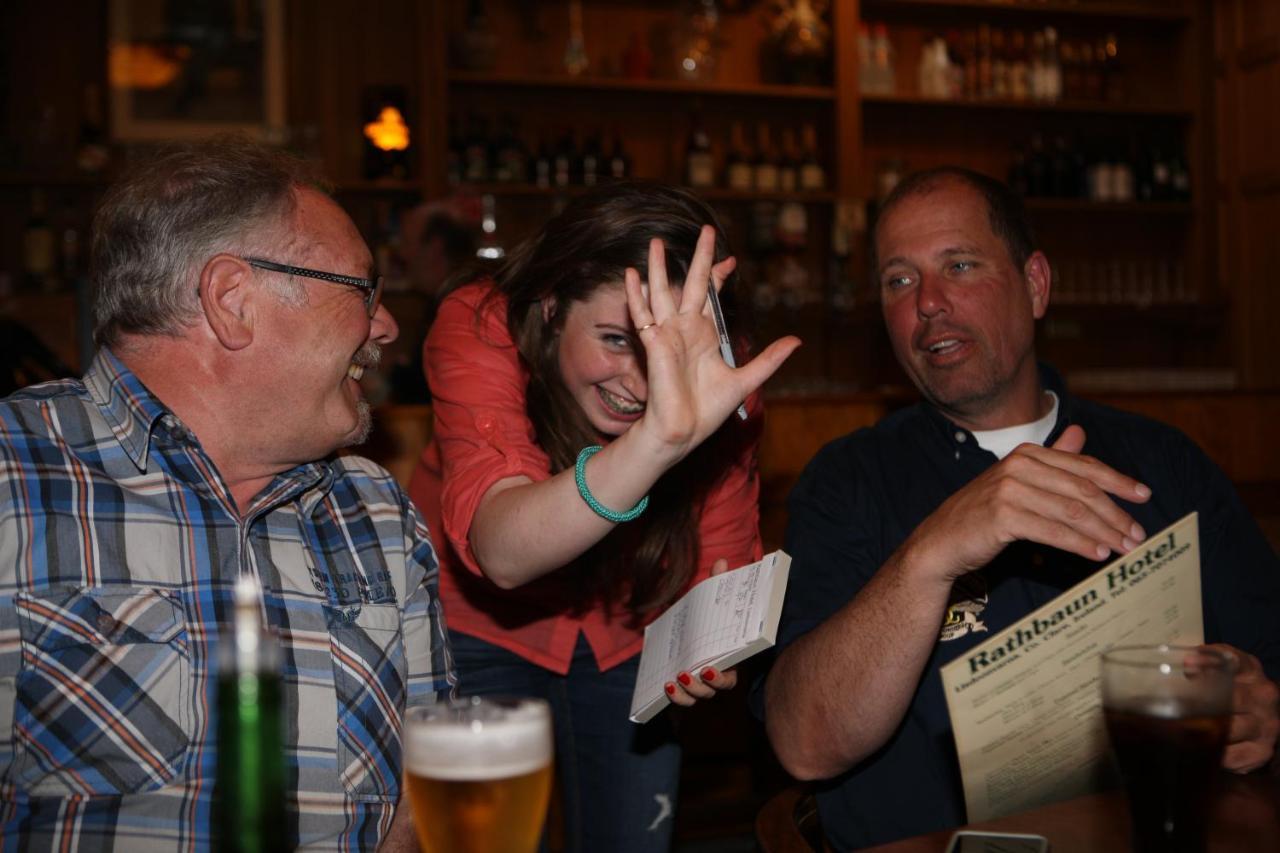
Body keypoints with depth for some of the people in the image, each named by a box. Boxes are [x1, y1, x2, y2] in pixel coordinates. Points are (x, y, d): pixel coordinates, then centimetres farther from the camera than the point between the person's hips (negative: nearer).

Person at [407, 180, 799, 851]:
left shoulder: (717, 387, -21)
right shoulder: (481, 328, -31)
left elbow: (722, 555, -14)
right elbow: (500, 550, -47)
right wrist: (654, 441, -63)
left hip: (626, 631, 3)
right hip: (478, 626, -2)